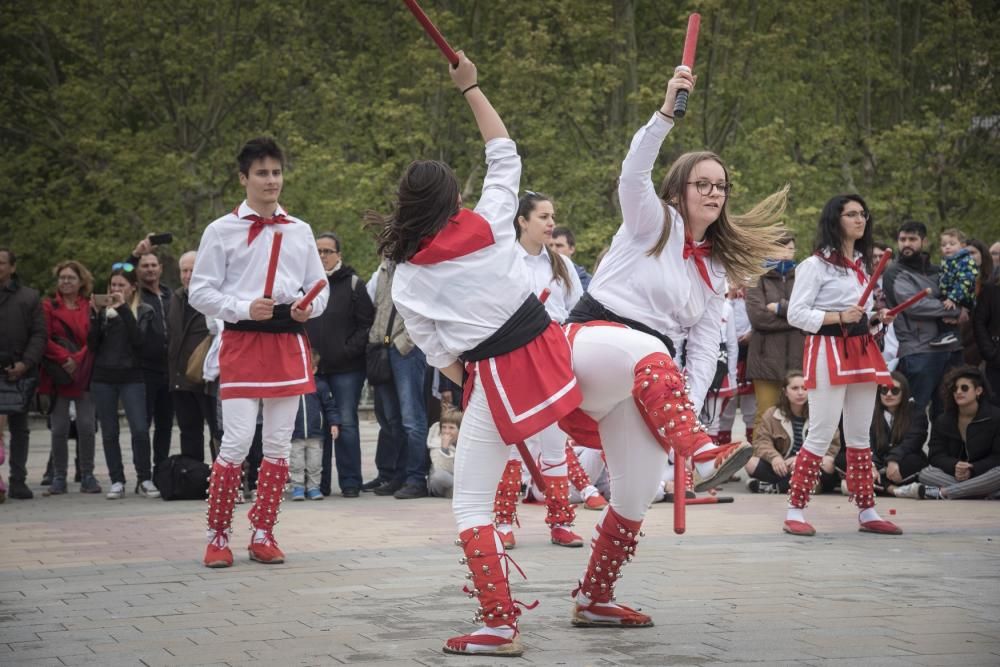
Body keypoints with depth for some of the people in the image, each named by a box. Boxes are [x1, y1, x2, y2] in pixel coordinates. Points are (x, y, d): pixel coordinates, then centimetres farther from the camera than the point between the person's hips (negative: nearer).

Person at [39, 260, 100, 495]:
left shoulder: (91, 307, 9)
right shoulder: (49, 307, 7)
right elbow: (44, 339, -2)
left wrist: (78, 360, -7)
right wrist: (63, 358, -12)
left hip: (85, 375, 0)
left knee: (87, 426, -5)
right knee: (59, 428, -1)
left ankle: (87, 476, 4)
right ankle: (58, 478, 6)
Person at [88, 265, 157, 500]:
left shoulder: (144, 311, 3)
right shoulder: (104, 310, 8)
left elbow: (139, 339, -13)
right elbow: (92, 345, 2)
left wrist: (124, 309, -15)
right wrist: (96, 315, -8)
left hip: (131, 377, -2)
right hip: (103, 378, 2)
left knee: (140, 429, -12)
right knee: (109, 433, 3)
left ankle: (145, 480, -1)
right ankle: (117, 482, 10)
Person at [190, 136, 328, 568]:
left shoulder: (300, 231, 11)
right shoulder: (222, 231, 1)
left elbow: (319, 287, 15)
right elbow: (200, 292, -1)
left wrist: (309, 306, -7)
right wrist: (244, 309, -15)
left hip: (289, 342, 4)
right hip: (243, 340, -4)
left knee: (279, 443, 6)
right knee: (237, 442, -9)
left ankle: (263, 533, 15)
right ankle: (217, 536, 3)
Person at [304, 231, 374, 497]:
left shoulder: (353, 284, 2)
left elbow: (367, 323, -1)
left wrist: (349, 350, -11)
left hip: (346, 368, -3)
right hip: (312, 368, 3)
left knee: (346, 423, -3)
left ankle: (350, 482, 3)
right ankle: (318, 483, 12)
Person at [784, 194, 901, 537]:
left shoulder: (863, 264, 18)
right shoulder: (816, 265, -6)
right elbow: (796, 314, -11)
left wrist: (878, 317, 7)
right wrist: (839, 317, -20)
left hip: (862, 351, 8)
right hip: (828, 351, -8)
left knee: (860, 437, 11)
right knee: (821, 435, -8)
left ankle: (867, 512, 16)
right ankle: (795, 511, -1)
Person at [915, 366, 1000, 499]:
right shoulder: (942, 421, 7)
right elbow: (936, 455, -1)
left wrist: (972, 470, -25)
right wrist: (954, 466, -25)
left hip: (982, 475, -3)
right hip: (951, 475, 3)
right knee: (925, 474, -25)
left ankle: (940, 492, -37)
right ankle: (983, 493, -36)